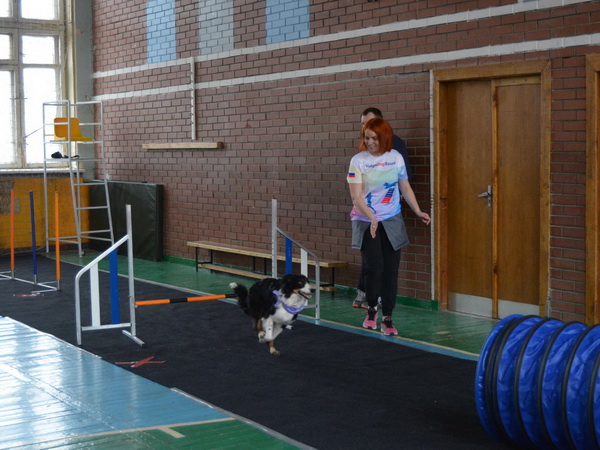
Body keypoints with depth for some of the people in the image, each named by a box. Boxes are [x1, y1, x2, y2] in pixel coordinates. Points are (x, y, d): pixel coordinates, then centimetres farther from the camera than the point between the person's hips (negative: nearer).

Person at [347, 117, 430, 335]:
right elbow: (356, 196, -14)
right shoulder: (358, 160, -8)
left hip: (392, 221, 3)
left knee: (390, 269, 2)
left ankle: (387, 318, 13)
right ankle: (371, 309, 14)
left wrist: (418, 212, 4)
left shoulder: (396, 158, 1)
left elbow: (405, 188, 11)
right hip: (366, 222, -3)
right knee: (374, 266, -13)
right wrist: (372, 218, -27)